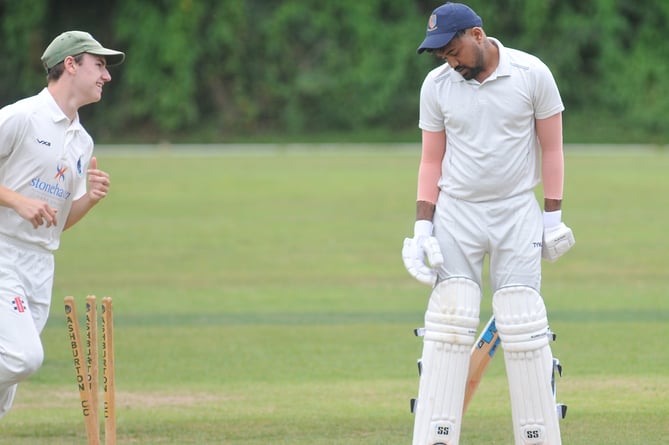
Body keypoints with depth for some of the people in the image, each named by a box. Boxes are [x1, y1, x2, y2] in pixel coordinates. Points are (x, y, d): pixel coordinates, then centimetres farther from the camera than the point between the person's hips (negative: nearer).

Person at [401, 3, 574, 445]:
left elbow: (551, 148, 1)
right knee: (447, 325, -7)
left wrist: (553, 216, -1)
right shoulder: (436, 85, 1)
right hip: (456, 213, 1)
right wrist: (422, 226, -2)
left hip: (517, 213, -1)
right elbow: (432, 160, 7)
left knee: (524, 329, -6)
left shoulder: (532, 74, -5)